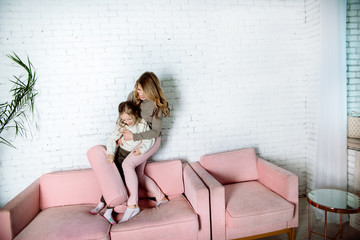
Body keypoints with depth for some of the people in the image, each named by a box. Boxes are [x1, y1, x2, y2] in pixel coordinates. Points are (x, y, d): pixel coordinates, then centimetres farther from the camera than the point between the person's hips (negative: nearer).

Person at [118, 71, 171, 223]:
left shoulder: (157, 105, -20)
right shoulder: (133, 95, -4)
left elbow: (155, 132, -19)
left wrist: (133, 136, -25)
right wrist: (120, 134, -7)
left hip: (151, 140, -7)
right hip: (137, 139, 7)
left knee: (127, 164, -24)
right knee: (138, 174, 3)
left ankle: (132, 205, -20)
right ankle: (160, 197, 18)